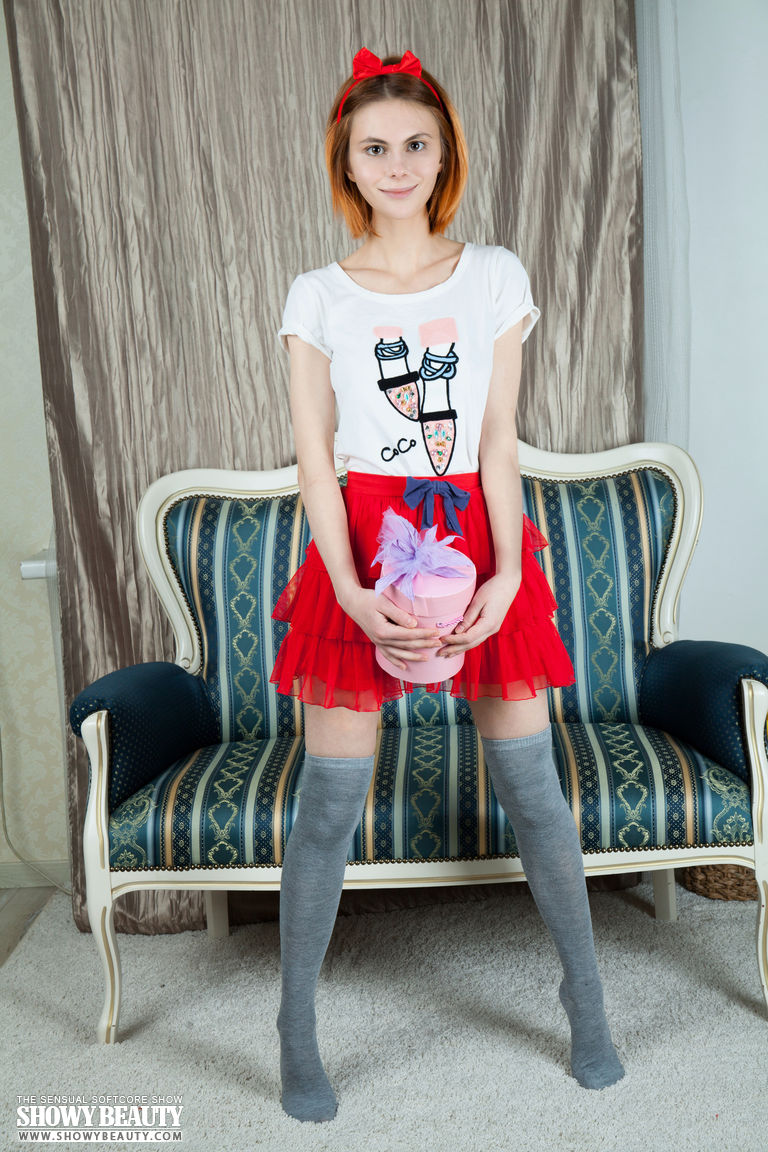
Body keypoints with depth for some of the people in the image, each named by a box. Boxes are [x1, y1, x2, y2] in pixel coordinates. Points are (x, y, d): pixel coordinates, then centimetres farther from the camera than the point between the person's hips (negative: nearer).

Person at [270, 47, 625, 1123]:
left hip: (478, 538, 1)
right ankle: (296, 1029, 21)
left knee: (532, 784, 6)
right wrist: (354, 593, -15)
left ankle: (586, 996, 29)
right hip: (361, 546, -1)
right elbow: (314, 458, -3)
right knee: (331, 799, 1)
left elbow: (499, 440, 1)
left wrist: (506, 571, -11)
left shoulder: (495, 277, 6)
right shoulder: (318, 296, 4)